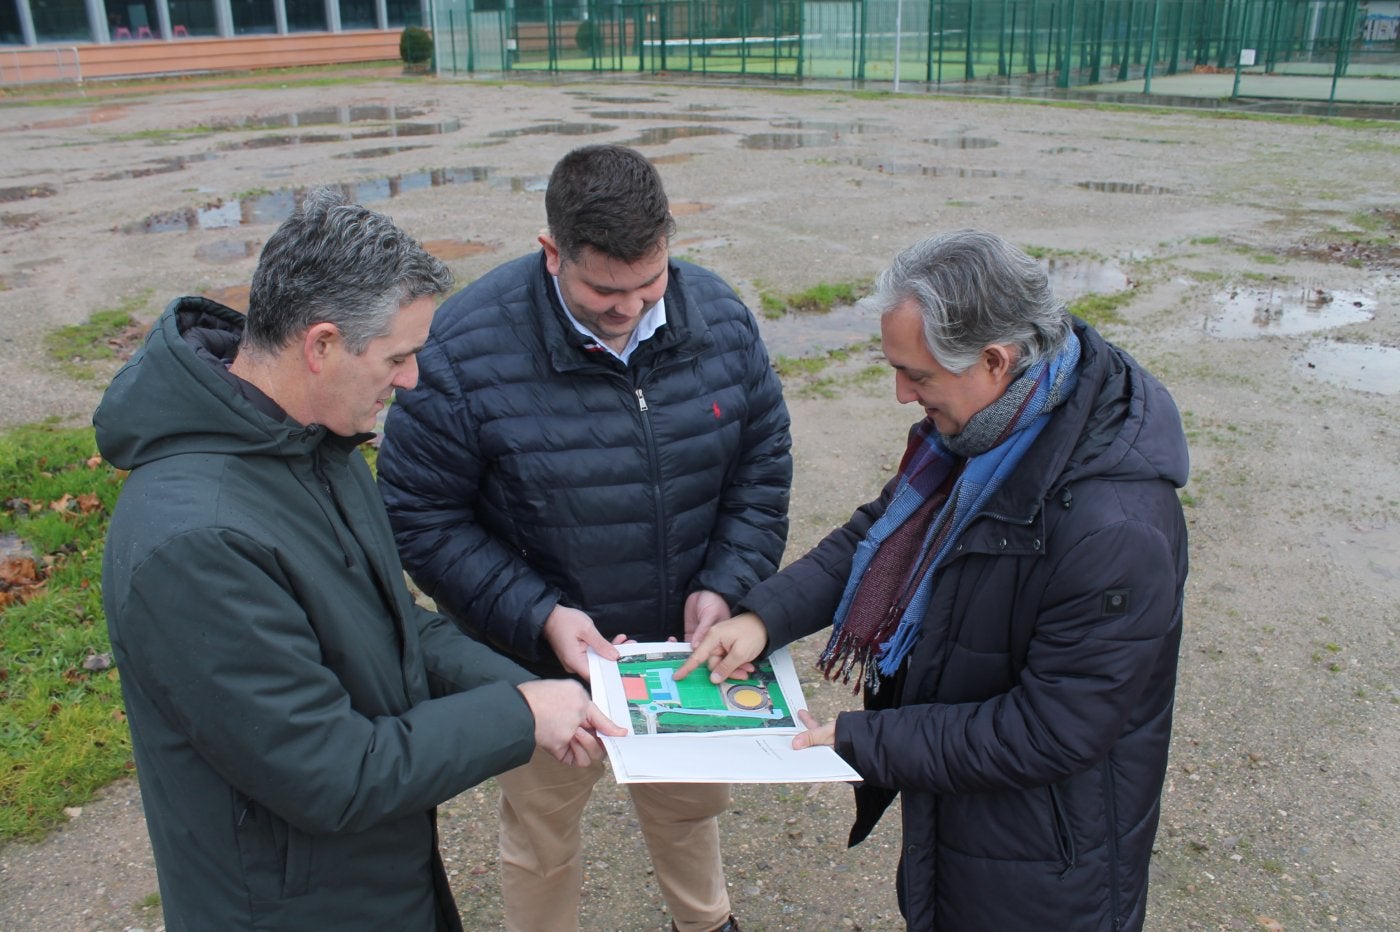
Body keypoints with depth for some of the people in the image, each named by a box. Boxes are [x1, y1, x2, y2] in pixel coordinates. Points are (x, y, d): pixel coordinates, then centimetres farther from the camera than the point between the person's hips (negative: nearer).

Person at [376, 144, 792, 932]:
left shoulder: (720, 315, -11)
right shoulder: (467, 349, -24)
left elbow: (764, 465, -1)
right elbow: (422, 518, -17)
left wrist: (724, 586, -13)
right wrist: (539, 618, -25)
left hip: (688, 646, 4)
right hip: (546, 658, -3)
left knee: (691, 802, 29)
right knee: (542, 839, 20)